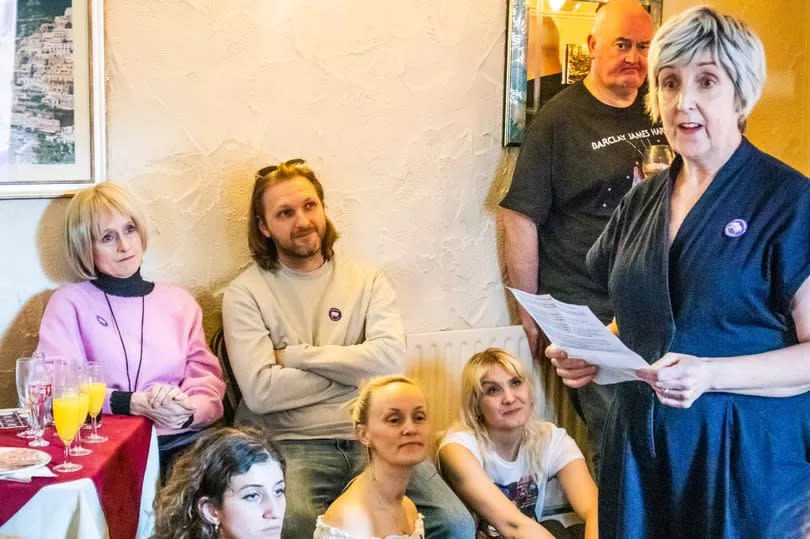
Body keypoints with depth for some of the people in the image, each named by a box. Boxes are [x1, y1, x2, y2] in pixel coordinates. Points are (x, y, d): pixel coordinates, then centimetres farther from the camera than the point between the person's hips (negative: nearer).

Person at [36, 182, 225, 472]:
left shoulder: (180, 301, 17)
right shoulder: (70, 301, 8)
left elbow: (208, 383, 10)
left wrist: (187, 411, -14)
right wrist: (136, 403, -17)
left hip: (181, 441, 4)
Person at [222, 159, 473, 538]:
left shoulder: (367, 279, 10)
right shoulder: (245, 294, 0)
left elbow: (390, 359, -7)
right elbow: (261, 391, -12)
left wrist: (294, 355, -7)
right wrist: (353, 369, -3)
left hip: (372, 438, 3)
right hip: (293, 445, -3)